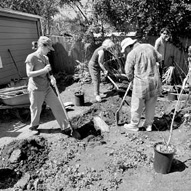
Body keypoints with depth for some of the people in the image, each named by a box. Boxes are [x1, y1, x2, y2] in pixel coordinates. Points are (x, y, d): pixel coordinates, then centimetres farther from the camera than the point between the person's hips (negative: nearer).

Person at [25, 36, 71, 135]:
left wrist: (51, 78, -7)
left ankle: (65, 127, 14)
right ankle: (33, 127, 38)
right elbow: (29, 73, -17)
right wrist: (43, 70, -24)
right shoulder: (31, 57, -13)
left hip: (47, 87, 6)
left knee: (57, 106, 4)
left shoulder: (45, 58, 8)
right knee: (36, 109, 10)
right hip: (36, 89, -6)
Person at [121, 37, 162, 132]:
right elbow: (159, 58, 17)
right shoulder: (149, 47, 4)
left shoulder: (131, 54, -11)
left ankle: (134, 125, 25)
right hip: (155, 81, 6)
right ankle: (148, 125, 31)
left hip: (141, 83, -6)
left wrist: (131, 79, 14)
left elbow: (128, 72, -5)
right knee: (151, 105, 17)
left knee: (137, 106, 11)